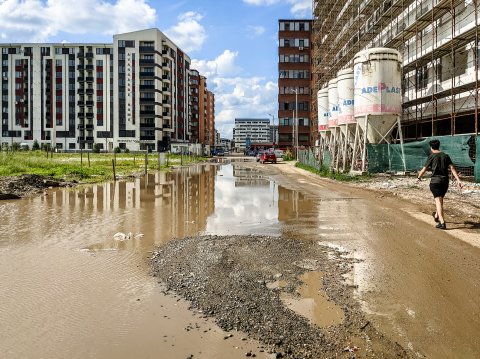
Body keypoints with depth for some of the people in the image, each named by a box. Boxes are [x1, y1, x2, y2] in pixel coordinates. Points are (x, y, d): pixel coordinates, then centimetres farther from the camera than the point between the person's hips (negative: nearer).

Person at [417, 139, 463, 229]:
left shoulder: (431, 156, -4)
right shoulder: (446, 156, 7)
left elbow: (424, 170, -2)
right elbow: (452, 168, -3)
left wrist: (419, 177, 17)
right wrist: (458, 180, -7)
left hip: (435, 181, -5)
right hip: (445, 181, 5)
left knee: (438, 201, -9)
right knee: (440, 199, 23)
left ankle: (442, 223, -19)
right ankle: (436, 216, 45)